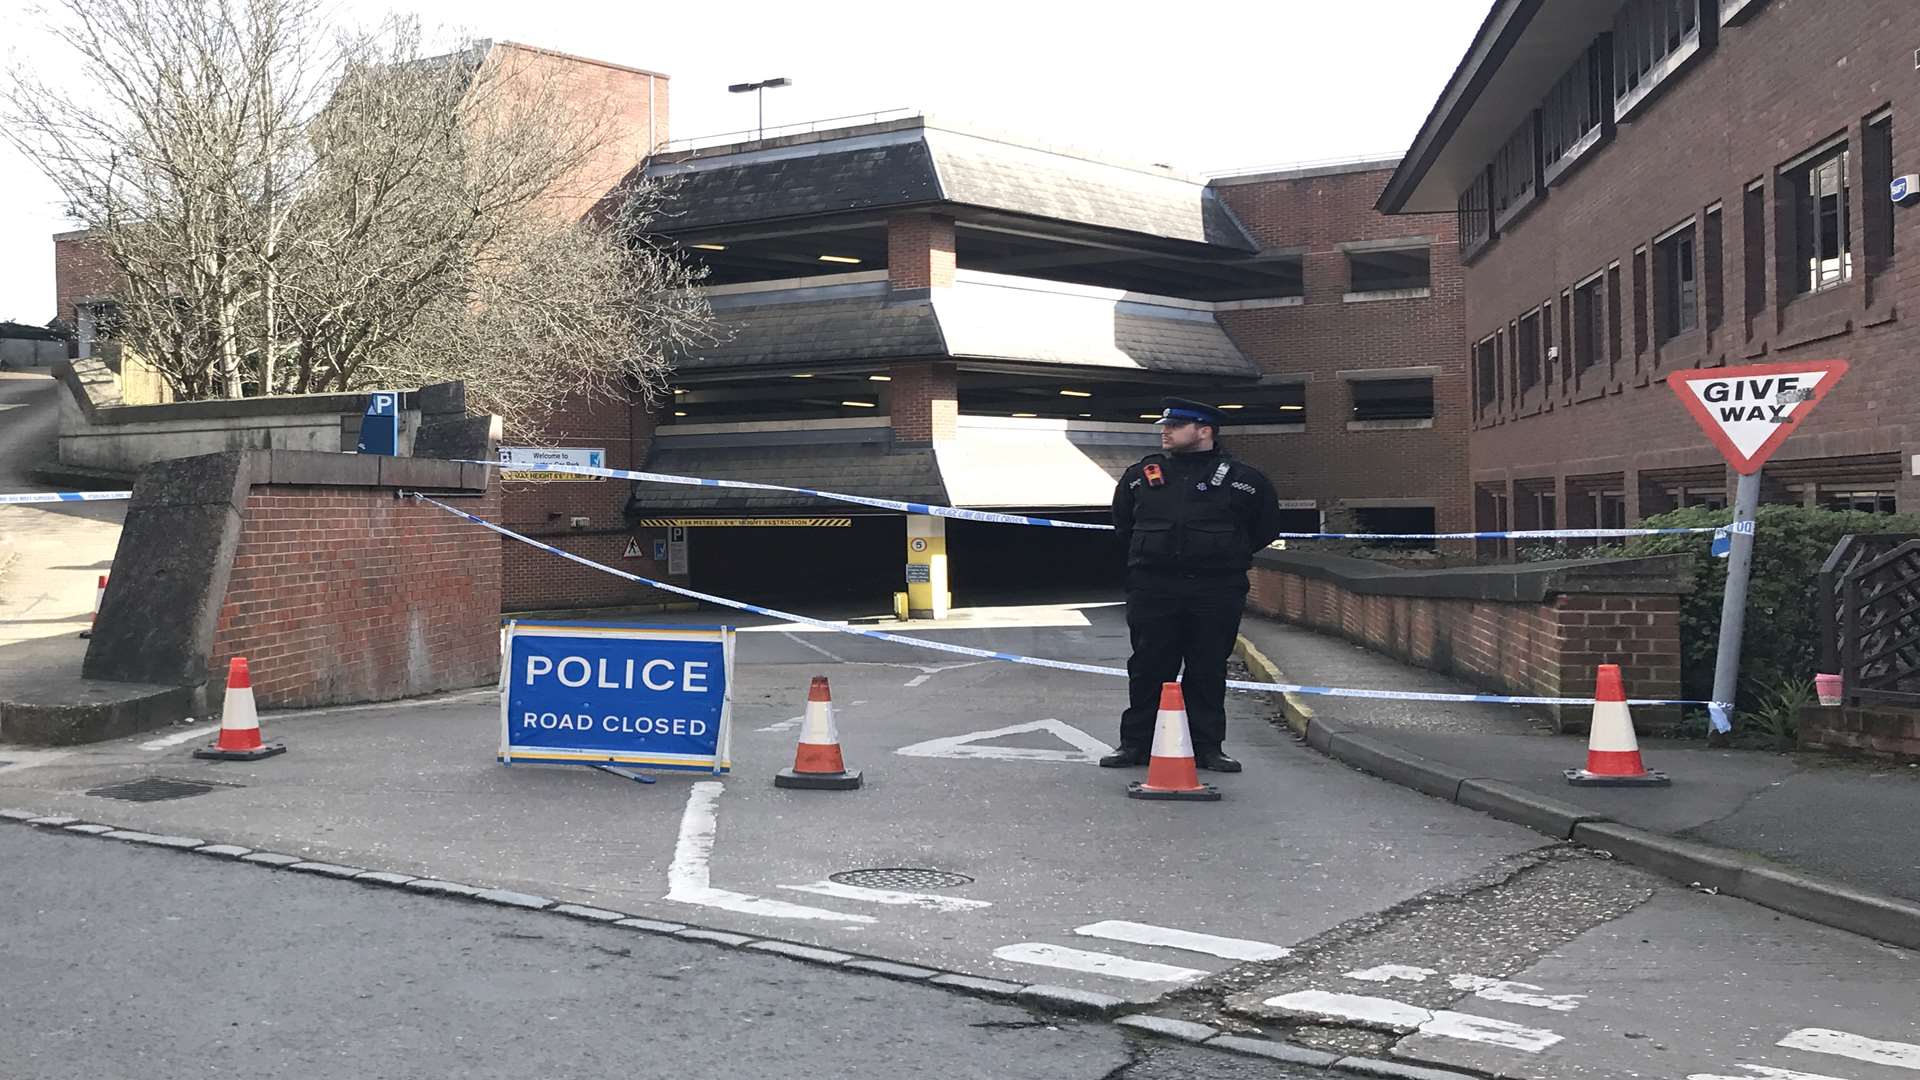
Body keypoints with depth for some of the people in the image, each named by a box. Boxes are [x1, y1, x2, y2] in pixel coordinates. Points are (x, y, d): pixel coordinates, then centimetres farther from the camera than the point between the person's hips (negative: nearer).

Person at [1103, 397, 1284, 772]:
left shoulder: (1242, 479, 2)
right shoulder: (1140, 475, 8)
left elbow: (1266, 527, 14)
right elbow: (1122, 524, 24)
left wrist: (1228, 556, 11)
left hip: (1217, 592, -1)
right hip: (1152, 590, 1)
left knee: (1209, 671, 4)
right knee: (1148, 668, 3)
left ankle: (1207, 746, 13)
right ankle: (1136, 743, 12)